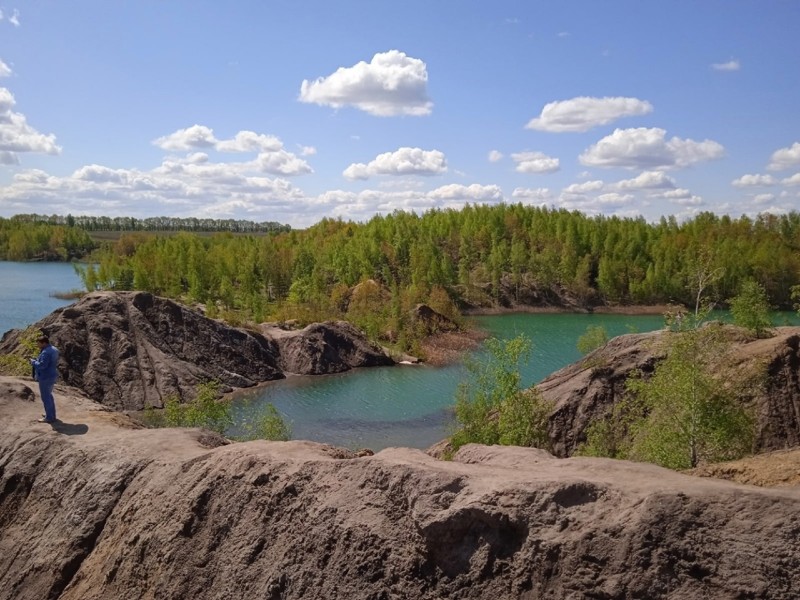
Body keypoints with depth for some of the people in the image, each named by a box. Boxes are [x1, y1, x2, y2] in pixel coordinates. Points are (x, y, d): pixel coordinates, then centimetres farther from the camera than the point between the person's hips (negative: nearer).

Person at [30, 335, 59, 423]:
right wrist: (37, 360, 11)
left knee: (46, 397, -1)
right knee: (49, 395, 22)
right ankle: (51, 414, 31)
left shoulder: (46, 352, -23)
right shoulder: (53, 349, 10)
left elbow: (42, 365, -28)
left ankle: (49, 418, 5)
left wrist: (33, 362, -11)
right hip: (51, 376, 10)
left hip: (46, 377, -10)